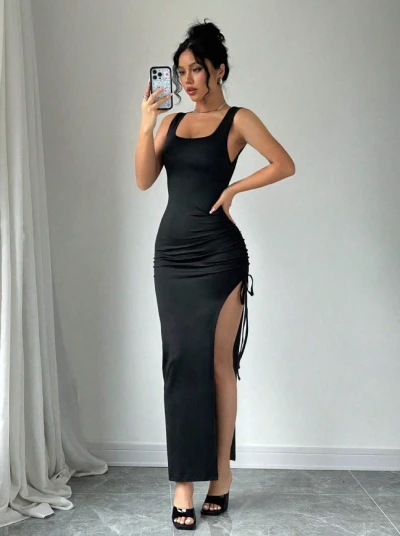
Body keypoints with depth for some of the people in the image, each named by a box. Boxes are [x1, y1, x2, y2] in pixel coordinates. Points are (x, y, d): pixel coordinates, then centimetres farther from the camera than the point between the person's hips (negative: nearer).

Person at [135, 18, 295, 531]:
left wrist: (234, 187, -8)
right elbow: (144, 180, 2)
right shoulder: (171, 120, 14)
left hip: (217, 253, -4)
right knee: (181, 362, 3)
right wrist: (145, 124, -8)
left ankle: (220, 473, 12)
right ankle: (185, 481, 8)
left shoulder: (238, 119, 2)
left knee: (217, 362, -1)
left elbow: (285, 165, -8)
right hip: (171, 252, 5)